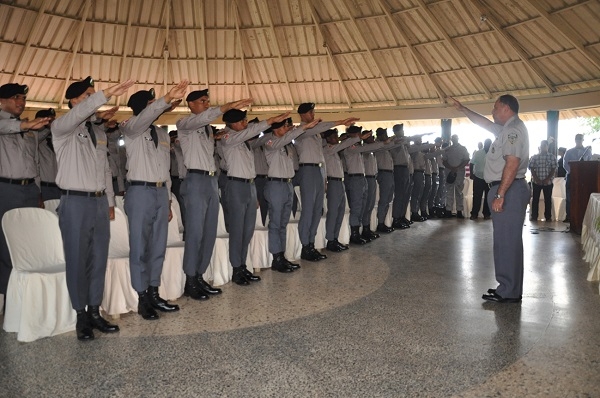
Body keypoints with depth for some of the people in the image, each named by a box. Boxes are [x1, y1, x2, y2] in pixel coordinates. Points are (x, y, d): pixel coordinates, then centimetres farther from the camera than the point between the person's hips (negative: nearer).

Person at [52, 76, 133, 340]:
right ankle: (81, 316, 11)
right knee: (77, 260, 0)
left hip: (100, 201, 6)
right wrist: (107, 94, -37)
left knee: (99, 259, 8)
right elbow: (78, 114, -27)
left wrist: (110, 202, 15)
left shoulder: (99, 131, 16)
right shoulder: (62, 128, -3)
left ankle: (95, 312, 17)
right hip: (76, 202, -6)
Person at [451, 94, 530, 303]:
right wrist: (462, 108, 39)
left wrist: (500, 195, -25)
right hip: (507, 190, 10)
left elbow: (512, 163, -22)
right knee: (507, 241, 13)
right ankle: (509, 288, 22)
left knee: (507, 241, -6)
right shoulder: (507, 128, 18)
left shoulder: (514, 129, -12)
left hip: (509, 190, -10)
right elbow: (484, 123, 35)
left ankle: (509, 292, 0)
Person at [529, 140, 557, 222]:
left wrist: (548, 179, -12)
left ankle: (548, 217, 8)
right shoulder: (534, 157, 7)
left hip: (548, 182, 0)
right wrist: (536, 179, -11)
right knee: (535, 199, 1)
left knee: (548, 199, 3)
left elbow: (553, 169, -1)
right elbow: (532, 168, 2)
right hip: (536, 181, 1)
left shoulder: (552, 156, 4)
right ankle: (534, 216, 6)